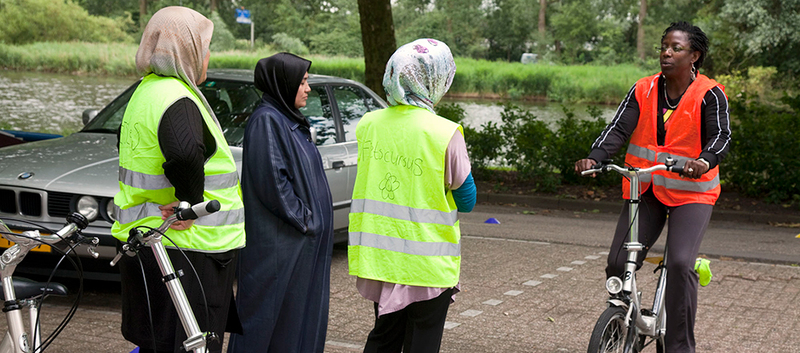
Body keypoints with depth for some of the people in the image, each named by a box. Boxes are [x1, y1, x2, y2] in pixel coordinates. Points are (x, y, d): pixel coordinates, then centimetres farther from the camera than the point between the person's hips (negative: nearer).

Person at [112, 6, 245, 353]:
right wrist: (192, 201, -23)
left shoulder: (146, 91, 15)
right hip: (185, 250, -10)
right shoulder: (177, 100, -19)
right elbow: (185, 152, -40)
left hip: (144, 243, 10)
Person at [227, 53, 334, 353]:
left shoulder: (290, 121, 15)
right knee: (269, 308, -3)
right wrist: (303, 219, -17)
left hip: (304, 238, 10)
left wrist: (312, 219, 12)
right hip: (277, 241, -10)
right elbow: (271, 181, -21)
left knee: (302, 309, 13)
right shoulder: (266, 121, -15)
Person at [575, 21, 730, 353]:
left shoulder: (709, 95, -6)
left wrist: (704, 161, -38)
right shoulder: (643, 90, 3)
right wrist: (593, 158, -24)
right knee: (618, 264, -6)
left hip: (691, 192, -3)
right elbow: (619, 129, -6)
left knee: (680, 264, -21)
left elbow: (721, 135, -16)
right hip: (646, 189, 4)